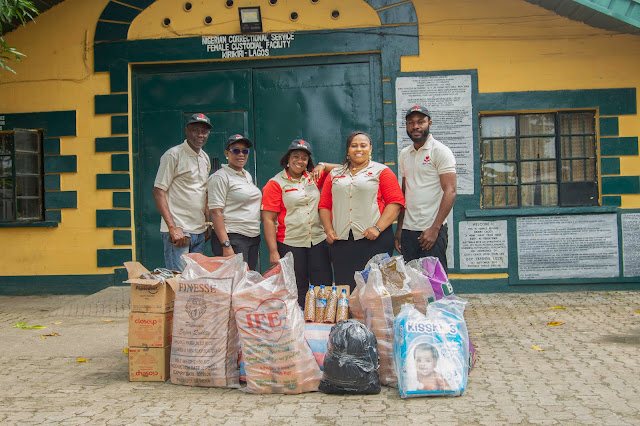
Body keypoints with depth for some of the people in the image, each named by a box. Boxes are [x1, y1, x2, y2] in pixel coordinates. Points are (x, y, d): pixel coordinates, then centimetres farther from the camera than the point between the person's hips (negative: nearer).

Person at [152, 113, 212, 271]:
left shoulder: (205, 158, 15)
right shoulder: (173, 155, -7)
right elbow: (158, 191, -12)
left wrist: (208, 224, 15)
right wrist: (173, 228, -19)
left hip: (199, 231, 7)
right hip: (178, 230, -7)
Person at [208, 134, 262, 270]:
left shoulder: (247, 175, 17)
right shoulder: (220, 177, -8)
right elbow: (215, 212, -15)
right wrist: (226, 246, -22)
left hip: (254, 238, 8)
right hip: (233, 238, -8)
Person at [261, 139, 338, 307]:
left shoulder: (313, 178, 12)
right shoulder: (275, 184, -1)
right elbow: (268, 219, -6)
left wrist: (322, 166, -1)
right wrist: (273, 252, -14)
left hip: (318, 241, 4)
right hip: (290, 243, -4)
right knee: (297, 291, 3)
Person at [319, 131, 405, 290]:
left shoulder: (381, 171, 7)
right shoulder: (335, 174, 18)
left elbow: (395, 202, -2)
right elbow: (324, 205, 17)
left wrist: (378, 228, -13)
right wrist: (329, 230, 2)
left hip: (373, 239, -3)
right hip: (341, 240, 3)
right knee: (344, 287, 2)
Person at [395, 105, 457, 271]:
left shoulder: (440, 151, -4)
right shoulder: (404, 154, 14)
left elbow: (450, 192, -12)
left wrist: (434, 228, -18)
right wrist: (399, 229, 13)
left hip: (432, 230, -6)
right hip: (408, 230, 6)